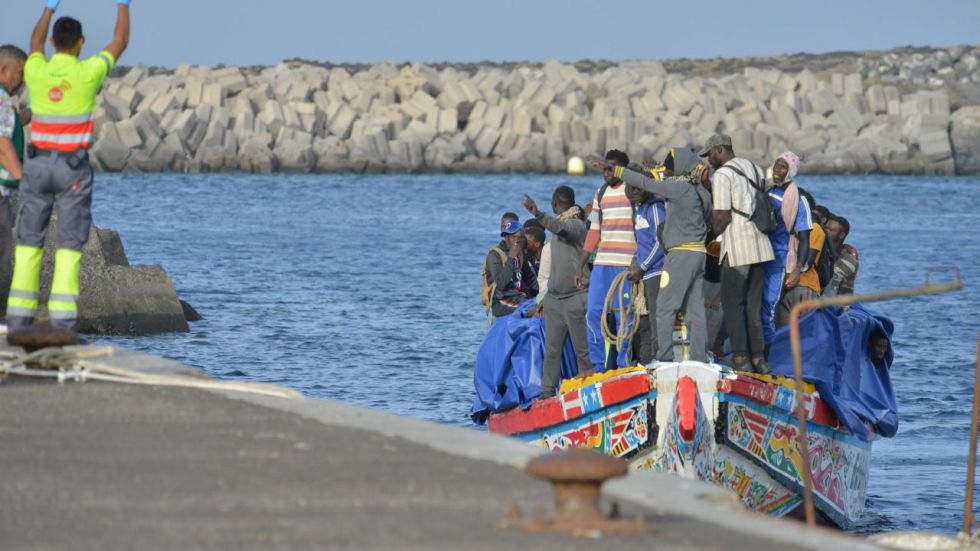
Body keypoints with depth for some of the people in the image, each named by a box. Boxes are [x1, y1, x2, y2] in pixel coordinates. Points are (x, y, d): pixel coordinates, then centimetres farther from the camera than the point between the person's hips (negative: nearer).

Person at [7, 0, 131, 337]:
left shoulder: (36, 71, -4)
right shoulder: (88, 72, -12)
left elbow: (35, 43, 22)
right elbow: (120, 43, 6)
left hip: (38, 166, 3)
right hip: (73, 170, -3)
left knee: (29, 241, 8)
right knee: (69, 244, -1)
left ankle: (19, 318, 3)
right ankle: (62, 321, -9)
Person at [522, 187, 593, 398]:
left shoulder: (575, 225, -9)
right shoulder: (559, 224, 16)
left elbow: (559, 227, -32)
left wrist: (538, 214, -49)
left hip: (576, 296, -8)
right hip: (555, 297, 8)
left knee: (582, 347, -6)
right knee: (551, 349, 6)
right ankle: (547, 392, 8)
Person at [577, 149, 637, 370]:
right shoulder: (601, 194, 15)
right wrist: (580, 265, 16)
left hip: (627, 264, -6)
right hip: (602, 263, 6)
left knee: (623, 314, -5)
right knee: (594, 312, 0)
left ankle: (623, 365, 2)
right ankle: (599, 364, 7)